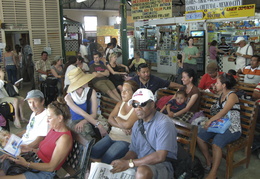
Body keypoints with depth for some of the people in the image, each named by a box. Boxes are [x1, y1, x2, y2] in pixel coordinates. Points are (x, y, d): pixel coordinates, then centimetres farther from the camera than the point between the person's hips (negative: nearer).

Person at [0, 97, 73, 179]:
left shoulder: (64, 138, -23)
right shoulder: (54, 129, 6)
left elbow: (51, 167, -21)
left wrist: (26, 164, -24)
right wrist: (31, 149, 1)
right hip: (37, 163, 9)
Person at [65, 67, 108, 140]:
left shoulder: (91, 92, -3)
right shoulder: (68, 97, -7)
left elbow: (94, 114, -7)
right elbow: (82, 113, -19)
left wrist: (82, 122, -27)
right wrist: (98, 125, -30)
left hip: (87, 121, 1)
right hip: (74, 122, -1)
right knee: (84, 129, -32)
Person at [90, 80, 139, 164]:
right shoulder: (120, 103, 11)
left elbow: (127, 125, -21)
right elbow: (110, 119, 5)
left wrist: (116, 118, -2)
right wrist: (122, 126, -13)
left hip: (126, 140, -6)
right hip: (112, 135, 7)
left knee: (106, 160, -22)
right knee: (93, 153, -9)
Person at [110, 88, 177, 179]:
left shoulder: (164, 123, -14)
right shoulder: (137, 125, 11)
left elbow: (160, 156, -22)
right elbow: (133, 151, 14)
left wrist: (129, 163, -21)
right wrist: (122, 161, -10)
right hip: (141, 165, 6)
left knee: (142, 171, -37)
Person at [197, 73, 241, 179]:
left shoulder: (232, 96, -11)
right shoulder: (221, 95, 13)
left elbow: (223, 112, -23)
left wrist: (210, 120, -27)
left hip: (233, 128, -8)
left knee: (216, 142, -33)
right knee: (199, 136, -9)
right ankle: (209, 161, 8)